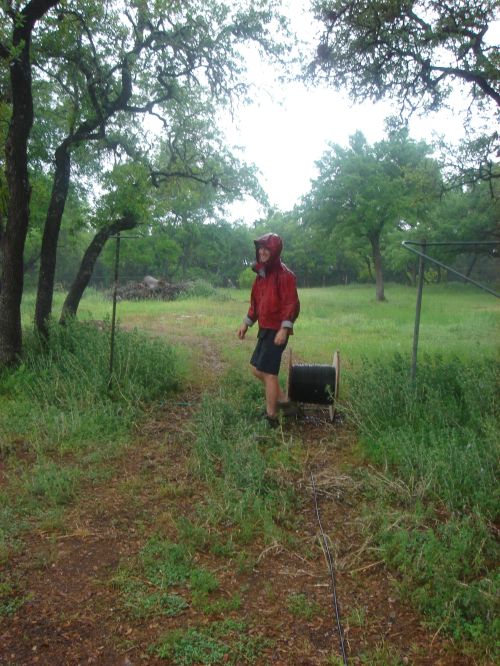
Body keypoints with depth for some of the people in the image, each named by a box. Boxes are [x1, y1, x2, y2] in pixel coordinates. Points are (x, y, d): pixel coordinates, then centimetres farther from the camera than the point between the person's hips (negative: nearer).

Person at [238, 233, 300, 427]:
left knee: (269, 372, -7)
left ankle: (271, 417, 3)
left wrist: (284, 328, -25)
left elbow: (292, 304, -18)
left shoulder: (284, 274, -14)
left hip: (277, 330, -9)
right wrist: (246, 323, 18)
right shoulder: (262, 273, 13)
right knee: (257, 368, 14)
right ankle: (281, 399, 27)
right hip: (265, 329, 9)